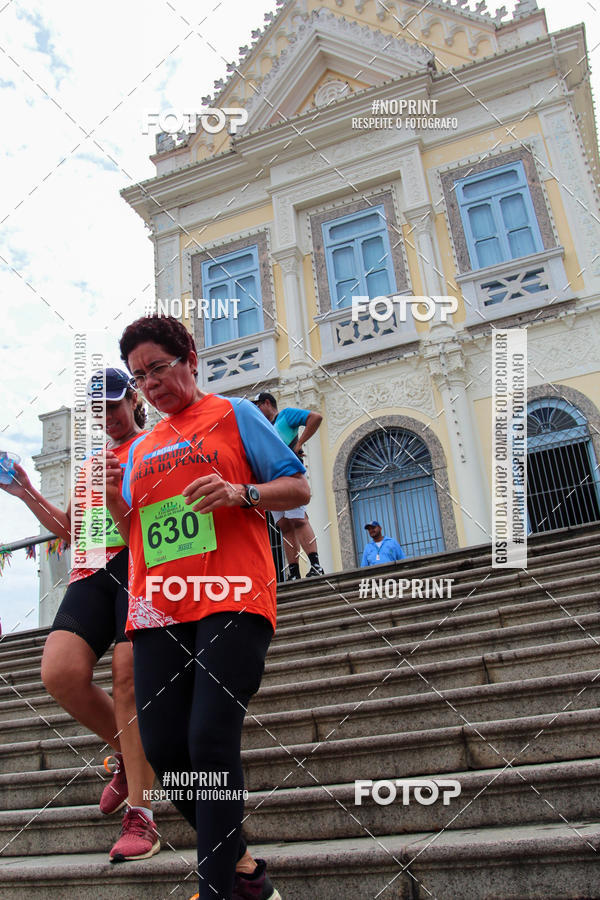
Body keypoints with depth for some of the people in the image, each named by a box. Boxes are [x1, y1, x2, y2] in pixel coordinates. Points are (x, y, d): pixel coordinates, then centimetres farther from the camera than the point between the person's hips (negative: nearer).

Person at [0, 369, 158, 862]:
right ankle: (128, 752, 12)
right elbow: (72, 528, 31)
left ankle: (141, 817, -6)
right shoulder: (89, 465, 28)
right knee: (59, 671, -14)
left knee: (129, 680, -15)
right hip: (93, 571, 6)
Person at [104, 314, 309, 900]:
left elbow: (299, 488, 4)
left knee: (211, 740, -14)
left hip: (231, 600, -5)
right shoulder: (140, 449, 23)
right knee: (163, 748, 0)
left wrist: (240, 492, -14)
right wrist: (114, 498, 4)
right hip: (158, 609, 5)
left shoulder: (234, 415, 9)